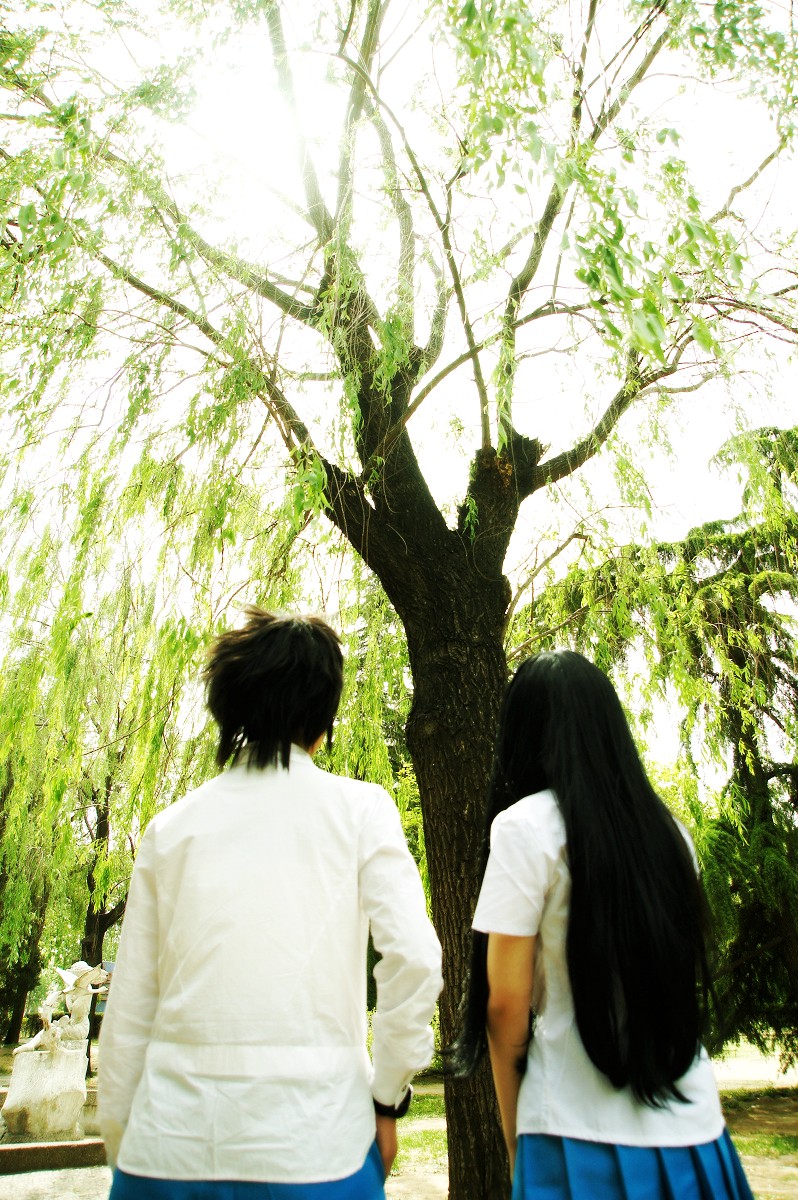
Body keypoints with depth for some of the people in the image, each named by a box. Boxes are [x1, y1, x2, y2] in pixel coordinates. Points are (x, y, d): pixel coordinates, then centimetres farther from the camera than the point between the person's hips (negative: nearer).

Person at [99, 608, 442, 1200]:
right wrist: (387, 1099, 2)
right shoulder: (358, 808, -4)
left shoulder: (172, 826, 2)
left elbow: (130, 1003, 4)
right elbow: (414, 959, -12)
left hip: (172, 1141, 2)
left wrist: (119, 1139, 14)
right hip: (312, 1148, -2)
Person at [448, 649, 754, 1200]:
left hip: (585, 1139, -5)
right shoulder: (668, 829, 4)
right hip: (695, 1132, 6)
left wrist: (516, 1144, 0)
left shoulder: (526, 825, -13)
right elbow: (689, 982, 13)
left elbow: (506, 1004, -12)